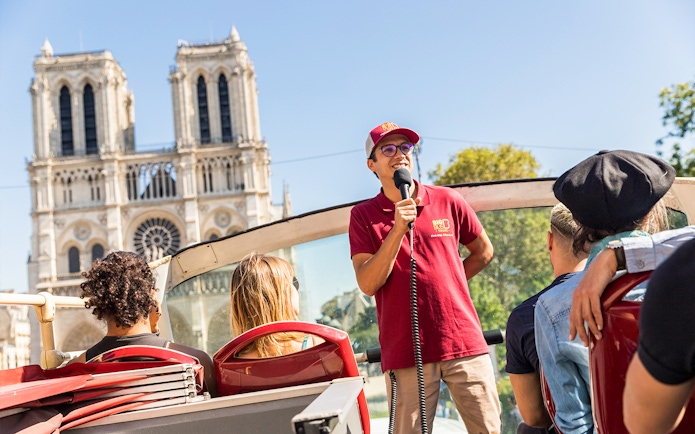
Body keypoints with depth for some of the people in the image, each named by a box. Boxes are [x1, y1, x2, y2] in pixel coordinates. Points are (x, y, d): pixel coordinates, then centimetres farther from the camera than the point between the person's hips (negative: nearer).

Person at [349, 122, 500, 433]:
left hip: (463, 341, 2)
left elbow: (483, 251, 19)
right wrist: (398, 229, -15)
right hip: (404, 351, -1)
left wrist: (445, 285, 11)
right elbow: (368, 284, -7)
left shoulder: (447, 201, 6)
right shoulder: (363, 215, 2)